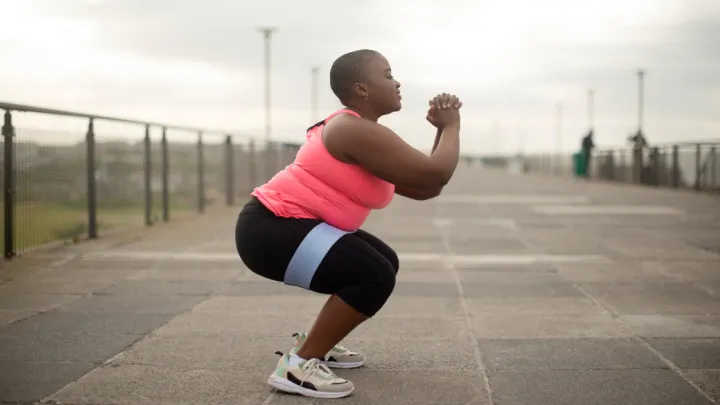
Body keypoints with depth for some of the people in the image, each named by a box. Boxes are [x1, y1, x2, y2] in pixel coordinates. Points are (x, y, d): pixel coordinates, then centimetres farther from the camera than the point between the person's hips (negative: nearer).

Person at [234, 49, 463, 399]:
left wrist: (442, 130, 7)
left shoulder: (361, 134, 15)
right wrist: (451, 126, -6)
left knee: (385, 263, 19)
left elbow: (423, 189, 14)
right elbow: (434, 176, -22)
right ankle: (297, 365, -12)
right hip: (270, 229, -11)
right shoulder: (357, 132, -19)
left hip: (287, 224, 11)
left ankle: (313, 344, 23)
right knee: (376, 276, -20)